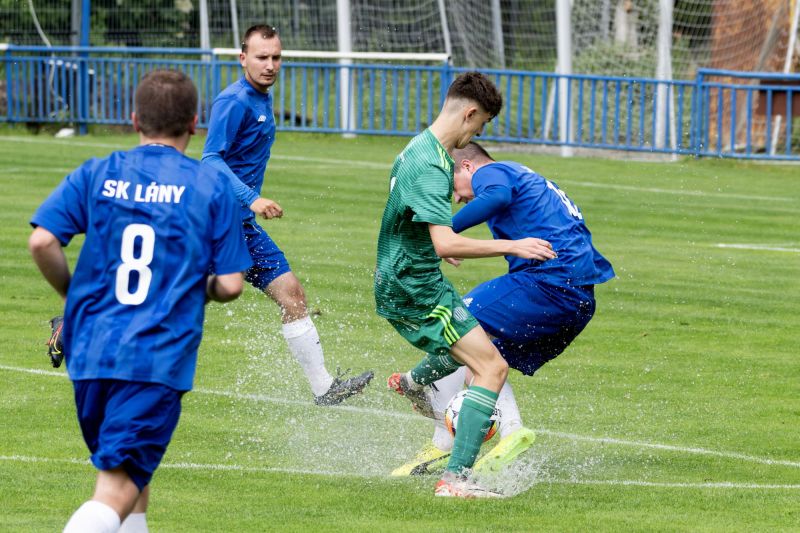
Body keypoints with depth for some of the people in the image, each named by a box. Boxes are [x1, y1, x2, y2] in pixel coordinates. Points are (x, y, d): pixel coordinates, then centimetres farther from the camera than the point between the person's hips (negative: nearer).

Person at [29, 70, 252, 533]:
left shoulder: (95, 175, 6)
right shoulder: (212, 186, 2)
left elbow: (42, 241, -7)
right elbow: (231, 285, 0)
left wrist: (73, 295, 11)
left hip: (91, 352, 4)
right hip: (162, 356, -4)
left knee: (132, 476, 24)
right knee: (118, 490, -10)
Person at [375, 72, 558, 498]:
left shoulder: (419, 149, 9)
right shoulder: (431, 167, -25)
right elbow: (445, 244, -34)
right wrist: (512, 246, -31)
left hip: (408, 280, 10)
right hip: (415, 290, -10)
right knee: (493, 367, -16)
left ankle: (414, 381, 50)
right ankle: (455, 479, -22)